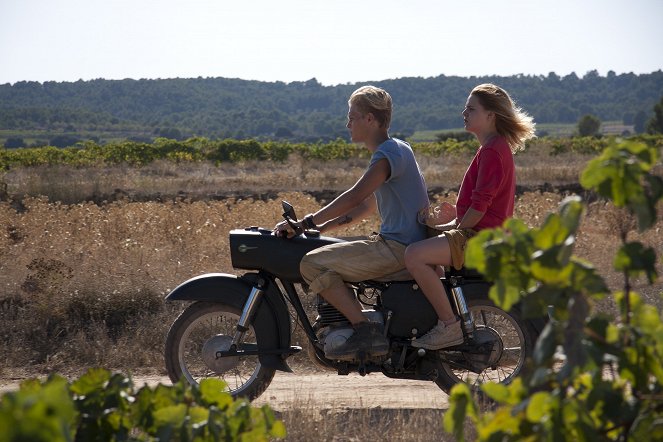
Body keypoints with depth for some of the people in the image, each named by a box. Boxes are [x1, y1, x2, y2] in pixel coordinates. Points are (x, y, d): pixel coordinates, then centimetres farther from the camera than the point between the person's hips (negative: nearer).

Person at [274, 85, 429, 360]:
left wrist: (306, 223, -20)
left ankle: (367, 333, -20)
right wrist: (323, 227, 14)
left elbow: (355, 197, -23)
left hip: (399, 249, -10)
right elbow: (367, 206, 23)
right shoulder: (393, 150, 19)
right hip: (397, 245, 10)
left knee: (312, 264, -16)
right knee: (328, 258, 22)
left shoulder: (389, 153, -13)